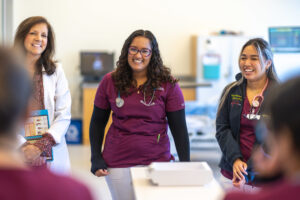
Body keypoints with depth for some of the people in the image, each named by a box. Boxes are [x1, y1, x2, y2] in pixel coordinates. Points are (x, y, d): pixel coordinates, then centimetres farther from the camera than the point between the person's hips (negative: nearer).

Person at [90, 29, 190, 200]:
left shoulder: (168, 85, -2)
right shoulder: (110, 82, 2)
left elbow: (179, 128, 0)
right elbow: (97, 122, 9)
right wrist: (96, 159, 2)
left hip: (157, 161, -1)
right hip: (117, 163, 1)